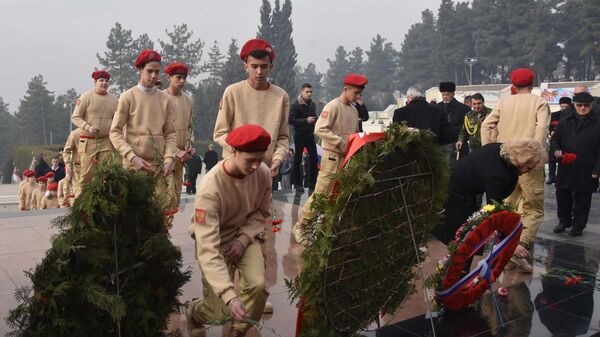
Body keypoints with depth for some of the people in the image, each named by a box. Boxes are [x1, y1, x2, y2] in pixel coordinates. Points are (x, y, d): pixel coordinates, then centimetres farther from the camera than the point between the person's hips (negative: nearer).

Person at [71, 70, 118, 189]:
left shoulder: (113, 100, 9)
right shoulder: (86, 97, -1)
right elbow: (75, 117, -2)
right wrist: (88, 127, -19)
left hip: (106, 141, 3)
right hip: (88, 141, -3)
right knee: (87, 172, -5)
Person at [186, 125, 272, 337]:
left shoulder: (263, 172, -19)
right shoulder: (210, 189, -33)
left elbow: (262, 212, 0)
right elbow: (208, 249, -37)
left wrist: (244, 239, -18)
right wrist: (229, 296, -45)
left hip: (245, 235, 4)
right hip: (216, 242, -3)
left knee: (258, 285, -21)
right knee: (221, 311, -6)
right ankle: (194, 313, 33)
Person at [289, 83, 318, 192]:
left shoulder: (312, 104, 11)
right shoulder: (295, 105, -8)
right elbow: (291, 120, -16)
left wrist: (315, 120, 2)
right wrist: (306, 120, -21)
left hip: (310, 135, 5)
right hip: (300, 135, -5)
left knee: (314, 158, 2)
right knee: (298, 160, 2)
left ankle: (313, 182, 12)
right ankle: (298, 184, 10)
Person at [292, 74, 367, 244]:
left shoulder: (354, 110, 13)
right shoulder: (333, 106, -10)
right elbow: (320, 129, -20)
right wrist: (341, 142, -21)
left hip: (348, 157, 8)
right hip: (333, 155, -8)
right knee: (321, 193, -5)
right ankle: (300, 226, 7)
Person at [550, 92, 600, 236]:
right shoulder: (564, 122, 9)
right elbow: (554, 139, 13)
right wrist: (556, 150, -9)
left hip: (586, 172, -2)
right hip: (565, 169, 3)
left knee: (582, 200, 8)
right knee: (562, 197, 10)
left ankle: (578, 225, 22)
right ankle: (564, 221, 28)